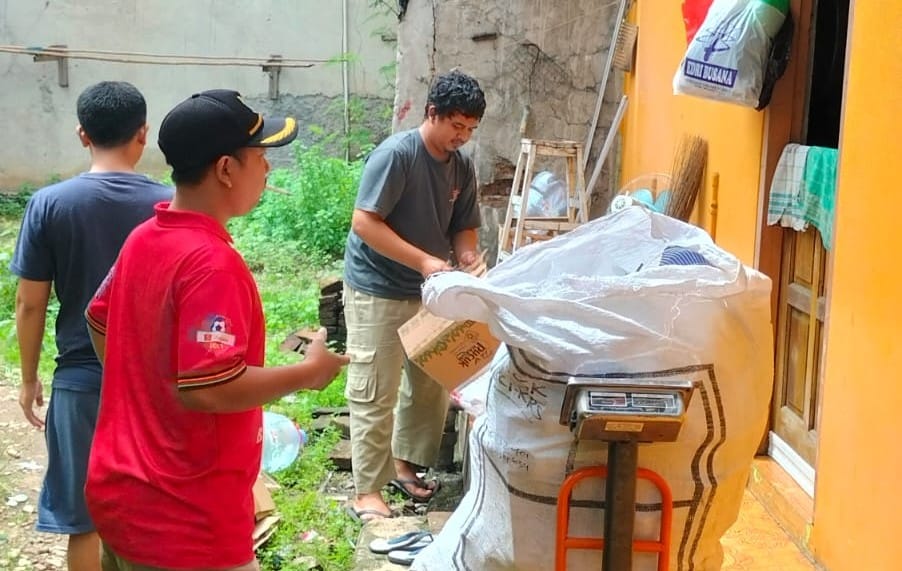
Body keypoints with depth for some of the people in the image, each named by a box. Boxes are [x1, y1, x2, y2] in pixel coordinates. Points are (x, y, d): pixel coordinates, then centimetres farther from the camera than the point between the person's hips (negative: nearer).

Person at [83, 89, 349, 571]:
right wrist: (311, 369, -17)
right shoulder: (212, 262, -24)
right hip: (182, 519, -9)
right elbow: (209, 388, -29)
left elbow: (98, 321, 18)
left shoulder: (143, 238, 3)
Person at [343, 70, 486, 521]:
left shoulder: (462, 167, 3)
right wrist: (424, 261, -27)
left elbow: (463, 227, 11)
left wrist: (468, 262, -11)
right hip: (377, 291, -7)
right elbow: (364, 223, -24)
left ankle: (404, 464, 33)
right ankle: (367, 492, 5)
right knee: (375, 395, -3)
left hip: (427, 291, 8)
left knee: (430, 385, 15)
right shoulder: (395, 154, -20)